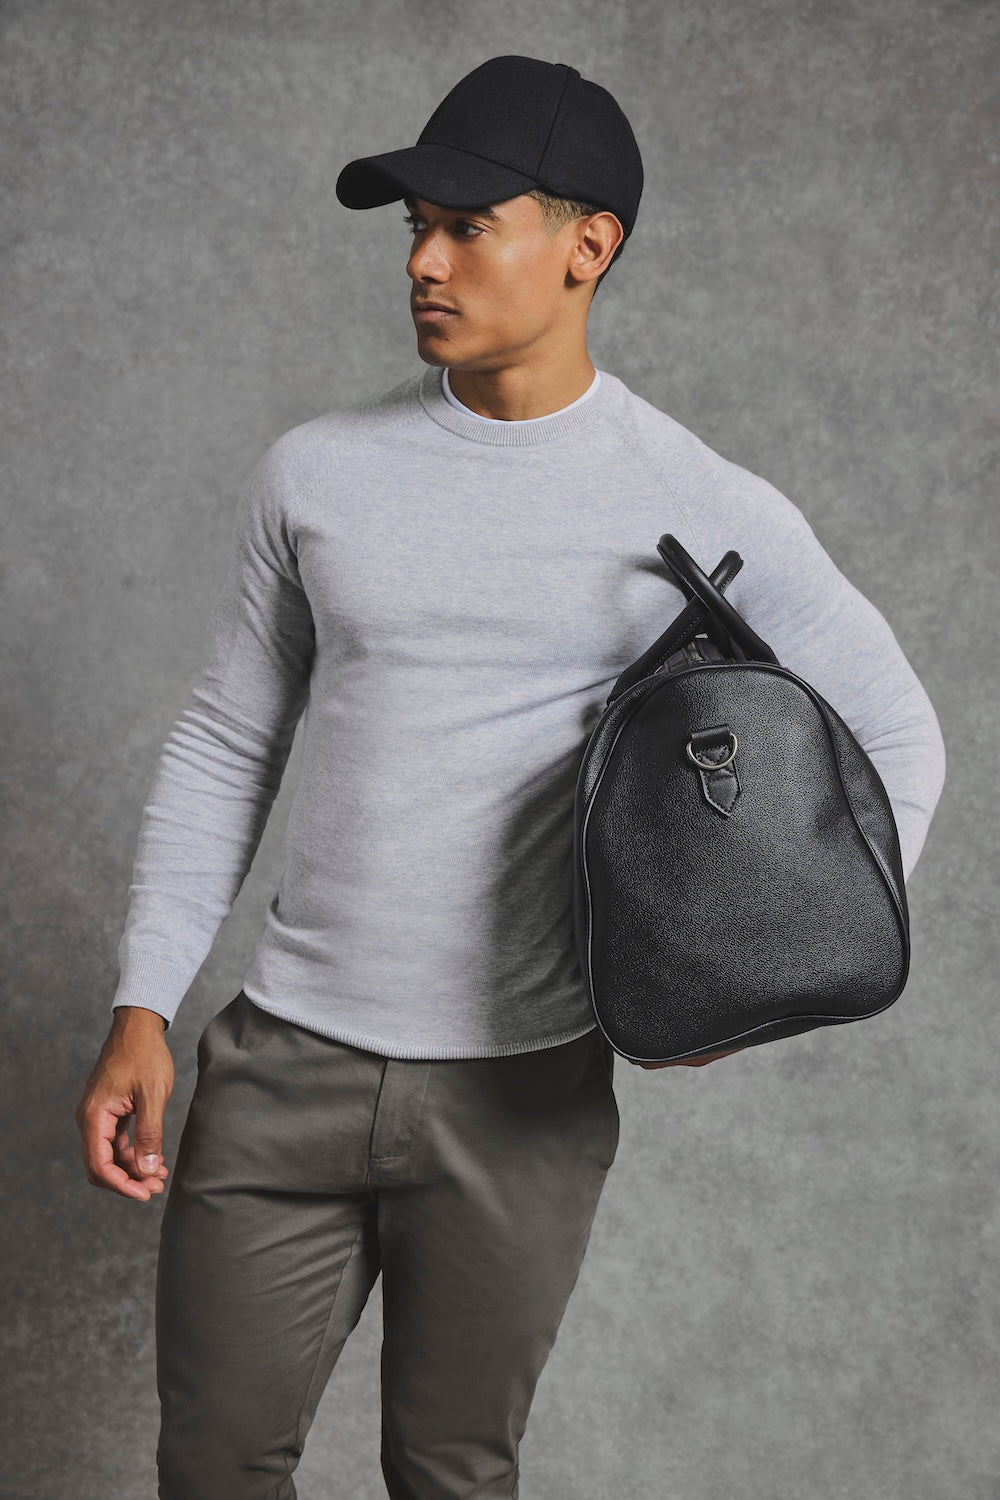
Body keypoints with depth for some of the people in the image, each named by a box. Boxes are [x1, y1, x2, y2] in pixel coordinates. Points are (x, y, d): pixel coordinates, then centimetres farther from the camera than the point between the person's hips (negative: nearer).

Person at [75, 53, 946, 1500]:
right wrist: (141, 1014, 2)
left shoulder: (703, 510, -6)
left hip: (520, 1097, -2)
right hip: (284, 1062, 2)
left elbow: (894, 741, 4)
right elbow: (225, 746, 8)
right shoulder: (317, 472, 1)